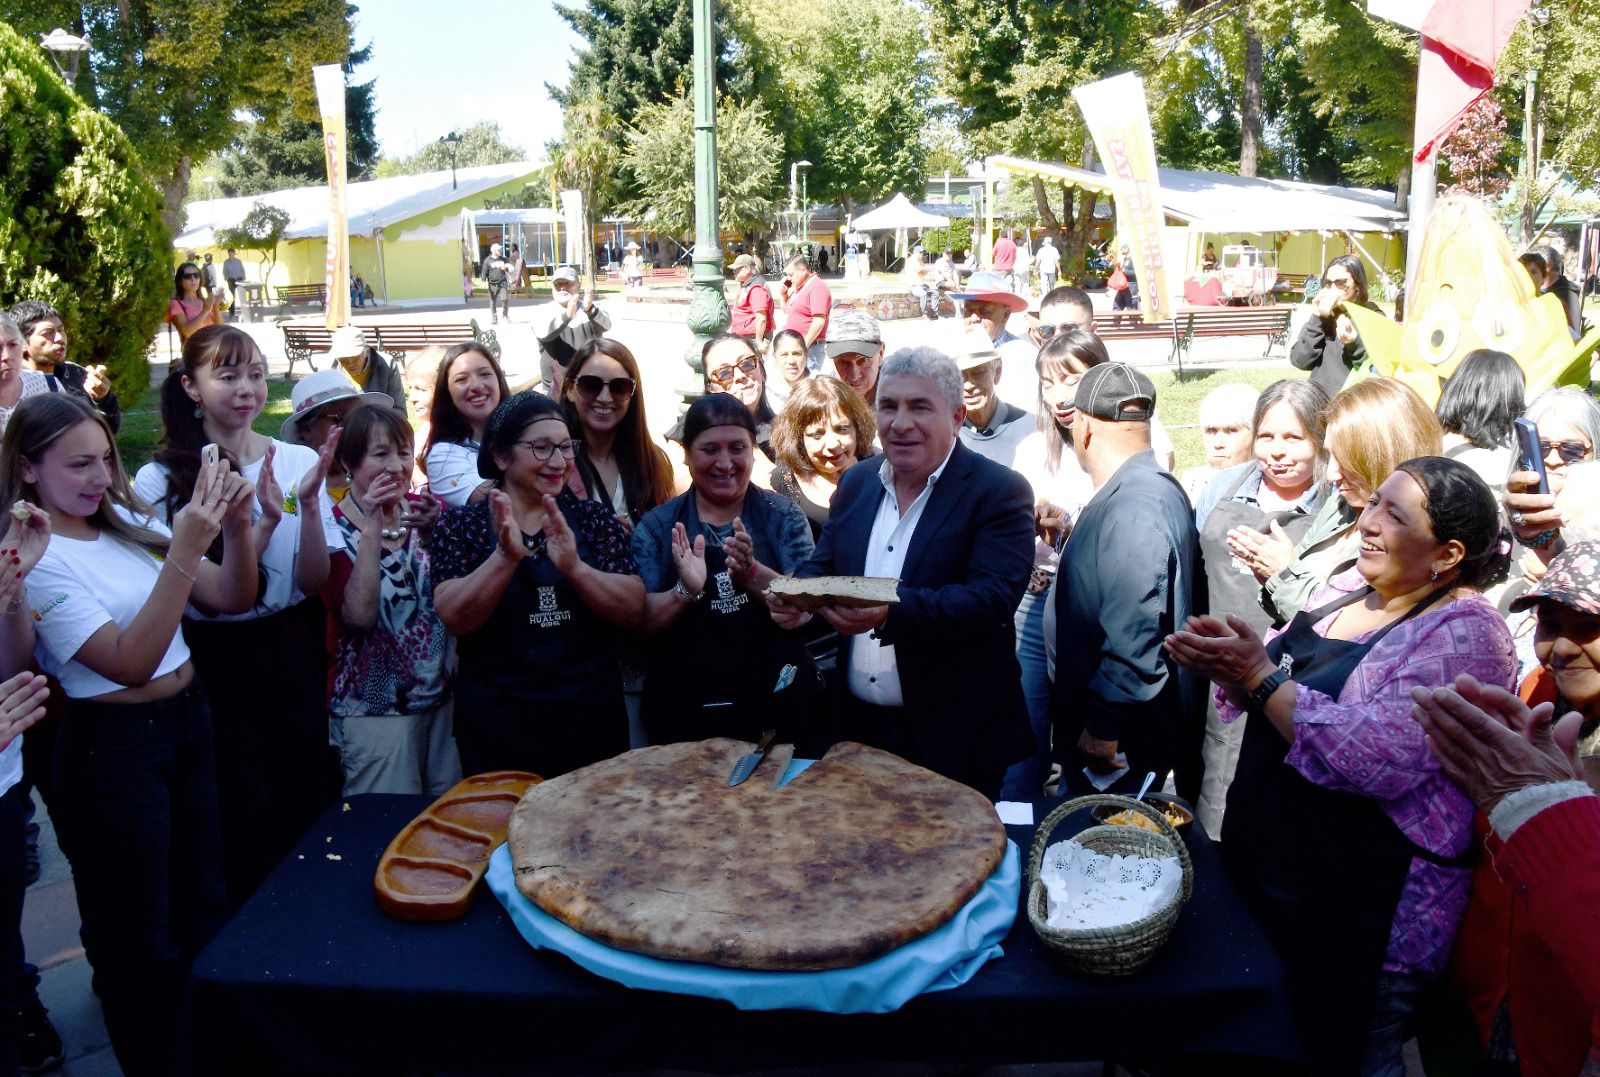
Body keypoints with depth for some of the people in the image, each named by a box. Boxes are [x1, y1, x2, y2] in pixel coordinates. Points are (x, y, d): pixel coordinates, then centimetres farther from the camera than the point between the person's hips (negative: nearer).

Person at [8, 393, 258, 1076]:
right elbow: (130, 663, -25)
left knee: (202, 910, 21)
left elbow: (231, 598, 3)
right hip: (114, 746, -7)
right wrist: (184, 551, -32)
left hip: (188, 722, 7)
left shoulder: (129, 522, 2)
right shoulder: (34, 558, -17)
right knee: (139, 937, 11)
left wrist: (235, 528, -16)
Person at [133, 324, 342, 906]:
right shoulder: (160, 481, -9)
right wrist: (266, 520, -25)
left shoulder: (299, 460, -3)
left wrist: (309, 501, -22)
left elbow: (314, 581, -7)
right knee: (245, 819, 8)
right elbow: (208, 597, -14)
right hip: (216, 658, -2)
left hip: (294, 651, 2)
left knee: (311, 801, 13)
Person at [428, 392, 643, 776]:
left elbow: (634, 611, -7)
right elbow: (455, 618, -13)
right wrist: (506, 557, -27)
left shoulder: (595, 518, 2)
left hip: (591, 719, 2)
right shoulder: (461, 524, -1)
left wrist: (574, 567, -24)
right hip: (497, 724, -1)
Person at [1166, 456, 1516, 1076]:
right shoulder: (1348, 589, 6)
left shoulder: (1463, 634, -18)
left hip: (1360, 920, -7)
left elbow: (1377, 759, -29)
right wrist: (1229, 665, -9)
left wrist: (1261, 676, -23)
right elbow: (1280, 690, 13)